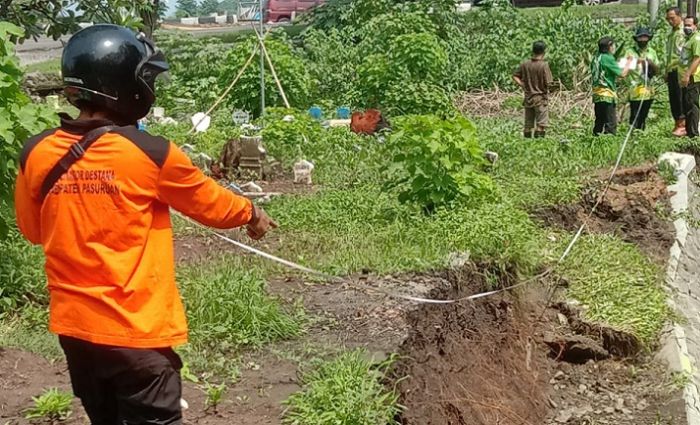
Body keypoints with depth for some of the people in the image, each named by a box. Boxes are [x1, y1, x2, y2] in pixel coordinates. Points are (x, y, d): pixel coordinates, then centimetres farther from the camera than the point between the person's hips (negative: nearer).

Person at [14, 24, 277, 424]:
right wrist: (251, 212, 19)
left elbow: (34, 230, 11)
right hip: (135, 330, -5)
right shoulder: (149, 154, -17)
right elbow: (209, 202, 0)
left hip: (73, 324, 6)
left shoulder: (37, 153, -5)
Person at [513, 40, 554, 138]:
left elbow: (515, 77, 4)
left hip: (528, 98, 5)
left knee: (528, 125, 12)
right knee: (541, 125, 0)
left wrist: (523, 86, 3)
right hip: (540, 98, -5)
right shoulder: (544, 65, -14)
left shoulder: (525, 64, 0)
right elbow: (548, 83, -16)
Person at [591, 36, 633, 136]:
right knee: (611, 123, -7)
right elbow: (622, 74, -13)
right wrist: (628, 64, 2)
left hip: (597, 94, 8)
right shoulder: (608, 58, -12)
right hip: (607, 95, -8)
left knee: (599, 122, 13)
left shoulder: (596, 58, 12)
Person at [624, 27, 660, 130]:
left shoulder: (652, 52, 13)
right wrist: (635, 62, -21)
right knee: (635, 118, -7)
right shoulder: (630, 52, -1)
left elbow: (657, 71, 12)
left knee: (643, 118, 11)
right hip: (635, 91, -5)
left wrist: (651, 64, -7)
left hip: (648, 91, 5)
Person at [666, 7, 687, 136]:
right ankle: (678, 124, 16)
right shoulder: (672, 34, 20)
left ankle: (683, 124, -5)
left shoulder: (684, 31, -8)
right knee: (673, 98, 10)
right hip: (671, 71, 9)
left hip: (680, 70, -9)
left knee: (680, 98, -9)